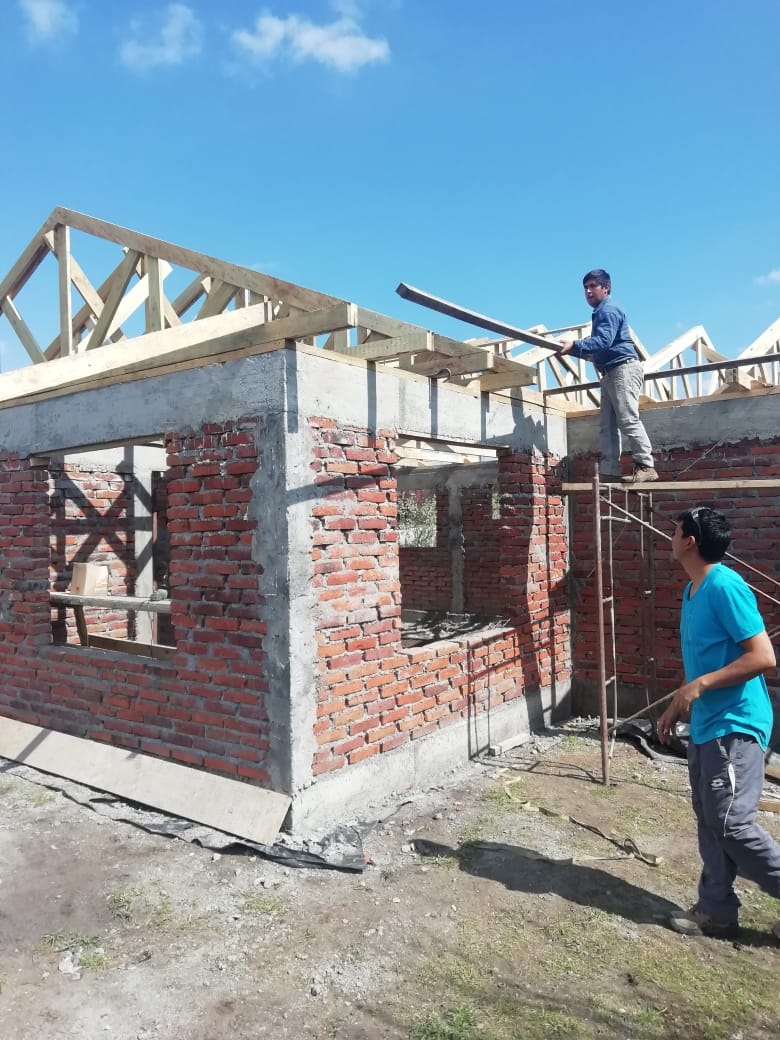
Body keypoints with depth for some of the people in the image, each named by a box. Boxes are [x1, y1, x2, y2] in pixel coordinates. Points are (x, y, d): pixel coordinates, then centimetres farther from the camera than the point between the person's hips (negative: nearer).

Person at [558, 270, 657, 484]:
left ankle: (646, 466, -13)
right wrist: (573, 349, 16)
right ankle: (609, 471, 0)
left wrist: (574, 345, -26)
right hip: (610, 373, 11)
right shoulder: (600, 313, 25)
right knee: (607, 426, 3)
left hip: (623, 368, -11)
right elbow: (597, 349, 25)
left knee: (628, 419, -15)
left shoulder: (609, 310, -7)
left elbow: (603, 342, -21)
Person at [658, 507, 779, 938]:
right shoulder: (692, 591, 10)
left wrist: (699, 686, -22)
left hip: (734, 725, -10)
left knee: (731, 823, -4)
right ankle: (716, 909, 26)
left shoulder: (725, 586, -20)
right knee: (709, 821, 14)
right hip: (705, 725, 10)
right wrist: (676, 707, 20)